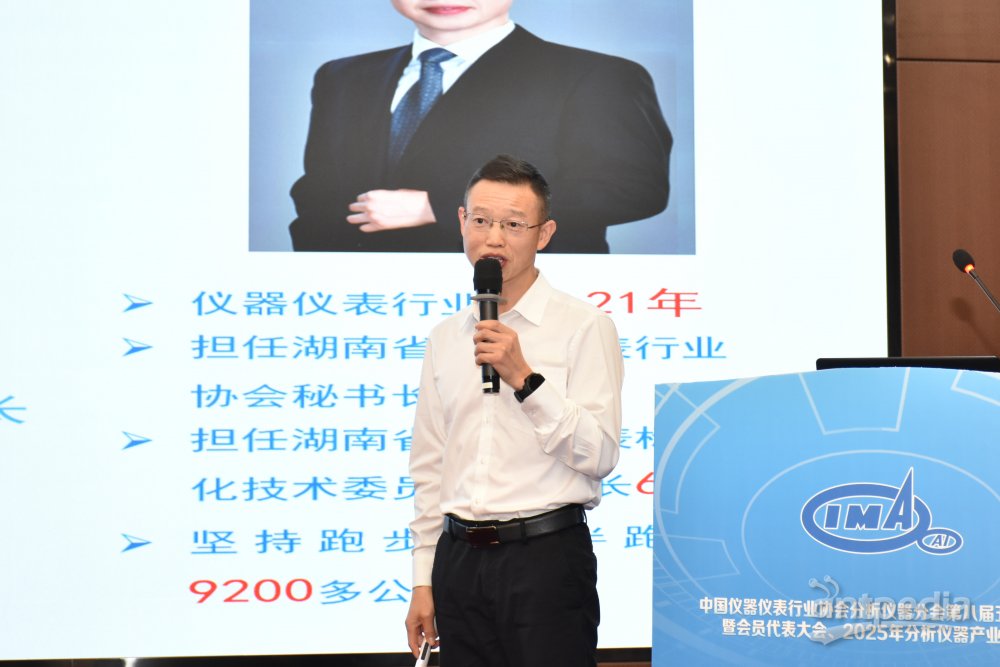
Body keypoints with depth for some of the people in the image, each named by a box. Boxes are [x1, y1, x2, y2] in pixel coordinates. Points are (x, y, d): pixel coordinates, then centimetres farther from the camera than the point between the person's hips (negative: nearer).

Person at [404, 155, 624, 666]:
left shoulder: (584, 326, -3)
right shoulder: (445, 338, 13)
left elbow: (599, 456, -11)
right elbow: (429, 468, 15)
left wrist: (525, 379, -19)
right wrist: (423, 579, 12)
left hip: (546, 555, -5)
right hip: (460, 560, 5)